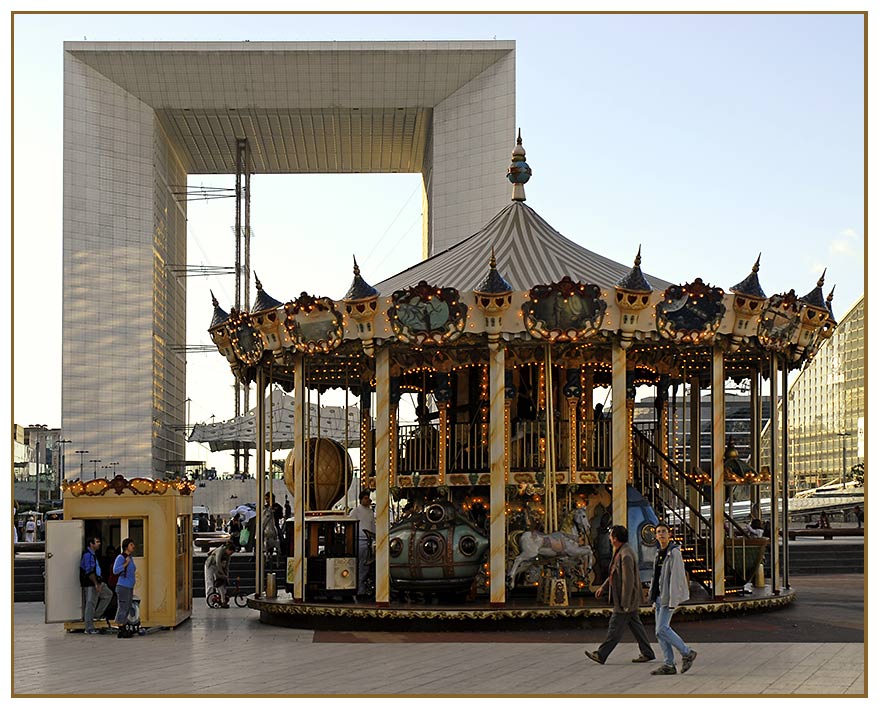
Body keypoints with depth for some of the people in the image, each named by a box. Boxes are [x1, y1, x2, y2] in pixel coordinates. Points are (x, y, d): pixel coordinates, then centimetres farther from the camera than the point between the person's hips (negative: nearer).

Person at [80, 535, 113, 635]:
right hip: (91, 584, -11)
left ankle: (97, 615, 20)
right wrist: (96, 584, -22)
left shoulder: (93, 554, 16)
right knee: (91, 603, -6)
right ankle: (89, 628, -2)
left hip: (97, 582, 11)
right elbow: (89, 572, -22)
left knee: (108, 594, 18)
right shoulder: (88, 555, -16)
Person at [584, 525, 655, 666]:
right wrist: (603, 587, 24)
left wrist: (625, 603, -23)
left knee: (615, 628, -2)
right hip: (626, 599, 10)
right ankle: (647, 653, 18)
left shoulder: (626, 555, -23)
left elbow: (628, 581, -25)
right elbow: (615, 573, 24)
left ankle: (601, 655, 4)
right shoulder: (621, 552, 10)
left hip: (626, 598, -10)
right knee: (635, 625, 13)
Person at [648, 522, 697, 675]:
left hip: (669, 596, -9)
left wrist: (673, 601, -22)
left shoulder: (674, 552, -12)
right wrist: (654, 600, 17)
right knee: (659, 630, 4)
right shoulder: (659, 554, 15)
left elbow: (676, 577, -18)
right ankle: (669, 665, 7)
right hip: (659, 596, 9)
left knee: (662, 629, -13)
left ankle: (687, 653, 0)